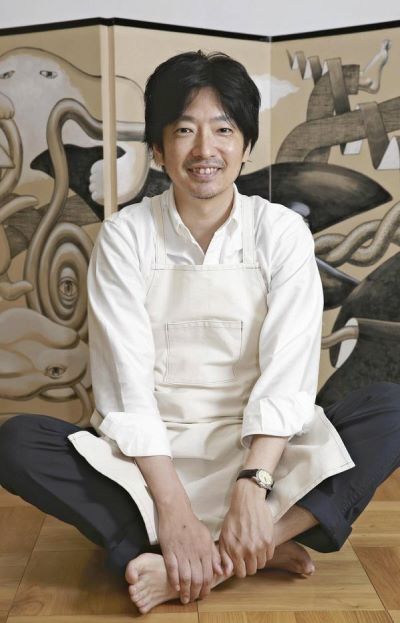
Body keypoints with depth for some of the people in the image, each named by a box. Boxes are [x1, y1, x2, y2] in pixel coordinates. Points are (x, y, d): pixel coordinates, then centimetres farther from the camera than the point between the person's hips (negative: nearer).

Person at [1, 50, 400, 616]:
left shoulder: (282, 231, -4)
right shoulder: (125, 236, -5)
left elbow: (287, 375, -12)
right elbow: (126, 385, -13)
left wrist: (252, 486, -27)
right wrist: (171, 506, -24)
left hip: (259, 450, 1)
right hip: (150, 454, 0)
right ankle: (258, 549, -26)